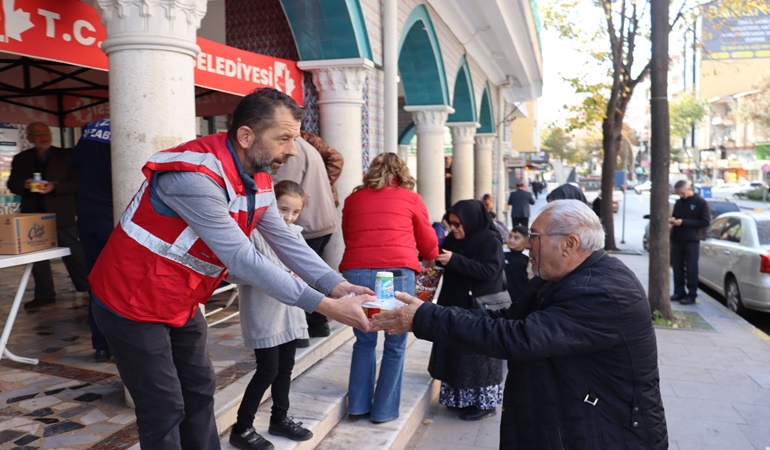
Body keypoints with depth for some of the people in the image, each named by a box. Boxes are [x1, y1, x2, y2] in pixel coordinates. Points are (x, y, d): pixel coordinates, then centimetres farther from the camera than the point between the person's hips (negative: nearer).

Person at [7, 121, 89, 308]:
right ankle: (44, 295, 20)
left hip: (61, 215, -3)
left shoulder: (66, 155, 0)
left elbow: (76, 182, -6)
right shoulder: (20, 159, 9)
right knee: (37, 256, 10)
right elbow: (12, 184, 9)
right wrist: (24, 185, -14)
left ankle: (90, 289, 12)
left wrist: (54, 187, -21)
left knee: (75, 254, 2)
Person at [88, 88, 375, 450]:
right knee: (165, 410, 2)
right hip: (133, 302, -8)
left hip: (180, 304, 8)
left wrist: (338, 285, -17)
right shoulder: (194, 176, -32)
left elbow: (285, 241, -4)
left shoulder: (258, 178, -4)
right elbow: (243, 259, -34)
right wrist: (325, 306, -32)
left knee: (200, 390, 16)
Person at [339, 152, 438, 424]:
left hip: (355, 273, 3)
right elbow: (428, 243, 17)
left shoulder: (353, 199, 16)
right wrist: (430, 259, 38)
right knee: (395, 346, 11)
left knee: (364, 341, 20)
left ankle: (358, 405, 23)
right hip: (397, 274, -3)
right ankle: (384, 410, 18)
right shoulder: (411, 198, 10)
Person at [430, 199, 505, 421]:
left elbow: (490, 271, -23)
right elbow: (447, 267, 17)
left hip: (479, 309, -7)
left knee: (476, 355, 0)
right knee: (456, 353, 11)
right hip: (455, 306, 7)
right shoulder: (453, 239, 7)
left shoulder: (490, 241, -13)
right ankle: (461, 399, 24)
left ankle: (484, 402, 14)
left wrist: (454, 260, -27)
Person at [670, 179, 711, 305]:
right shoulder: (679, 202, 12)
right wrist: (672, 220, -1)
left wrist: (683, 222, -17)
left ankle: (692, 295, 5)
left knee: (691, 269, -1)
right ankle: (679, 292, 16)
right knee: (677, 268, 7)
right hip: (677, 239, 5)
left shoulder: (701, 203, -4)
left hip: (692, 240, -5)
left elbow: (705, 222, -9)